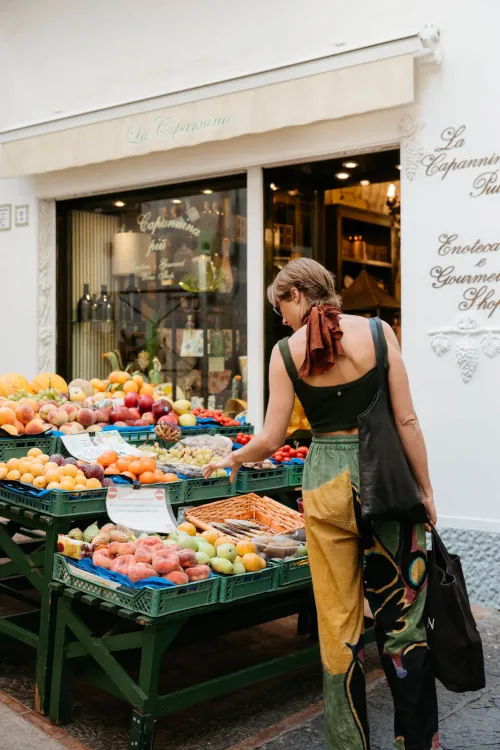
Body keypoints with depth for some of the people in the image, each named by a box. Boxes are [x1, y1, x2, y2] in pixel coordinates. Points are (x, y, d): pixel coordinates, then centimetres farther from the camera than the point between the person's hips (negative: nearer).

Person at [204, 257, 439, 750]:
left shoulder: (287, 351, -3)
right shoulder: (376, 332, -3)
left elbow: (270, 440, -2)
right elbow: (406, 420, -4)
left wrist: (233, 459, 17)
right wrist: (425, 490, 4)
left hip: (326, 482, 0)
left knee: (339, 622, 12)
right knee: (402, 617, 11)